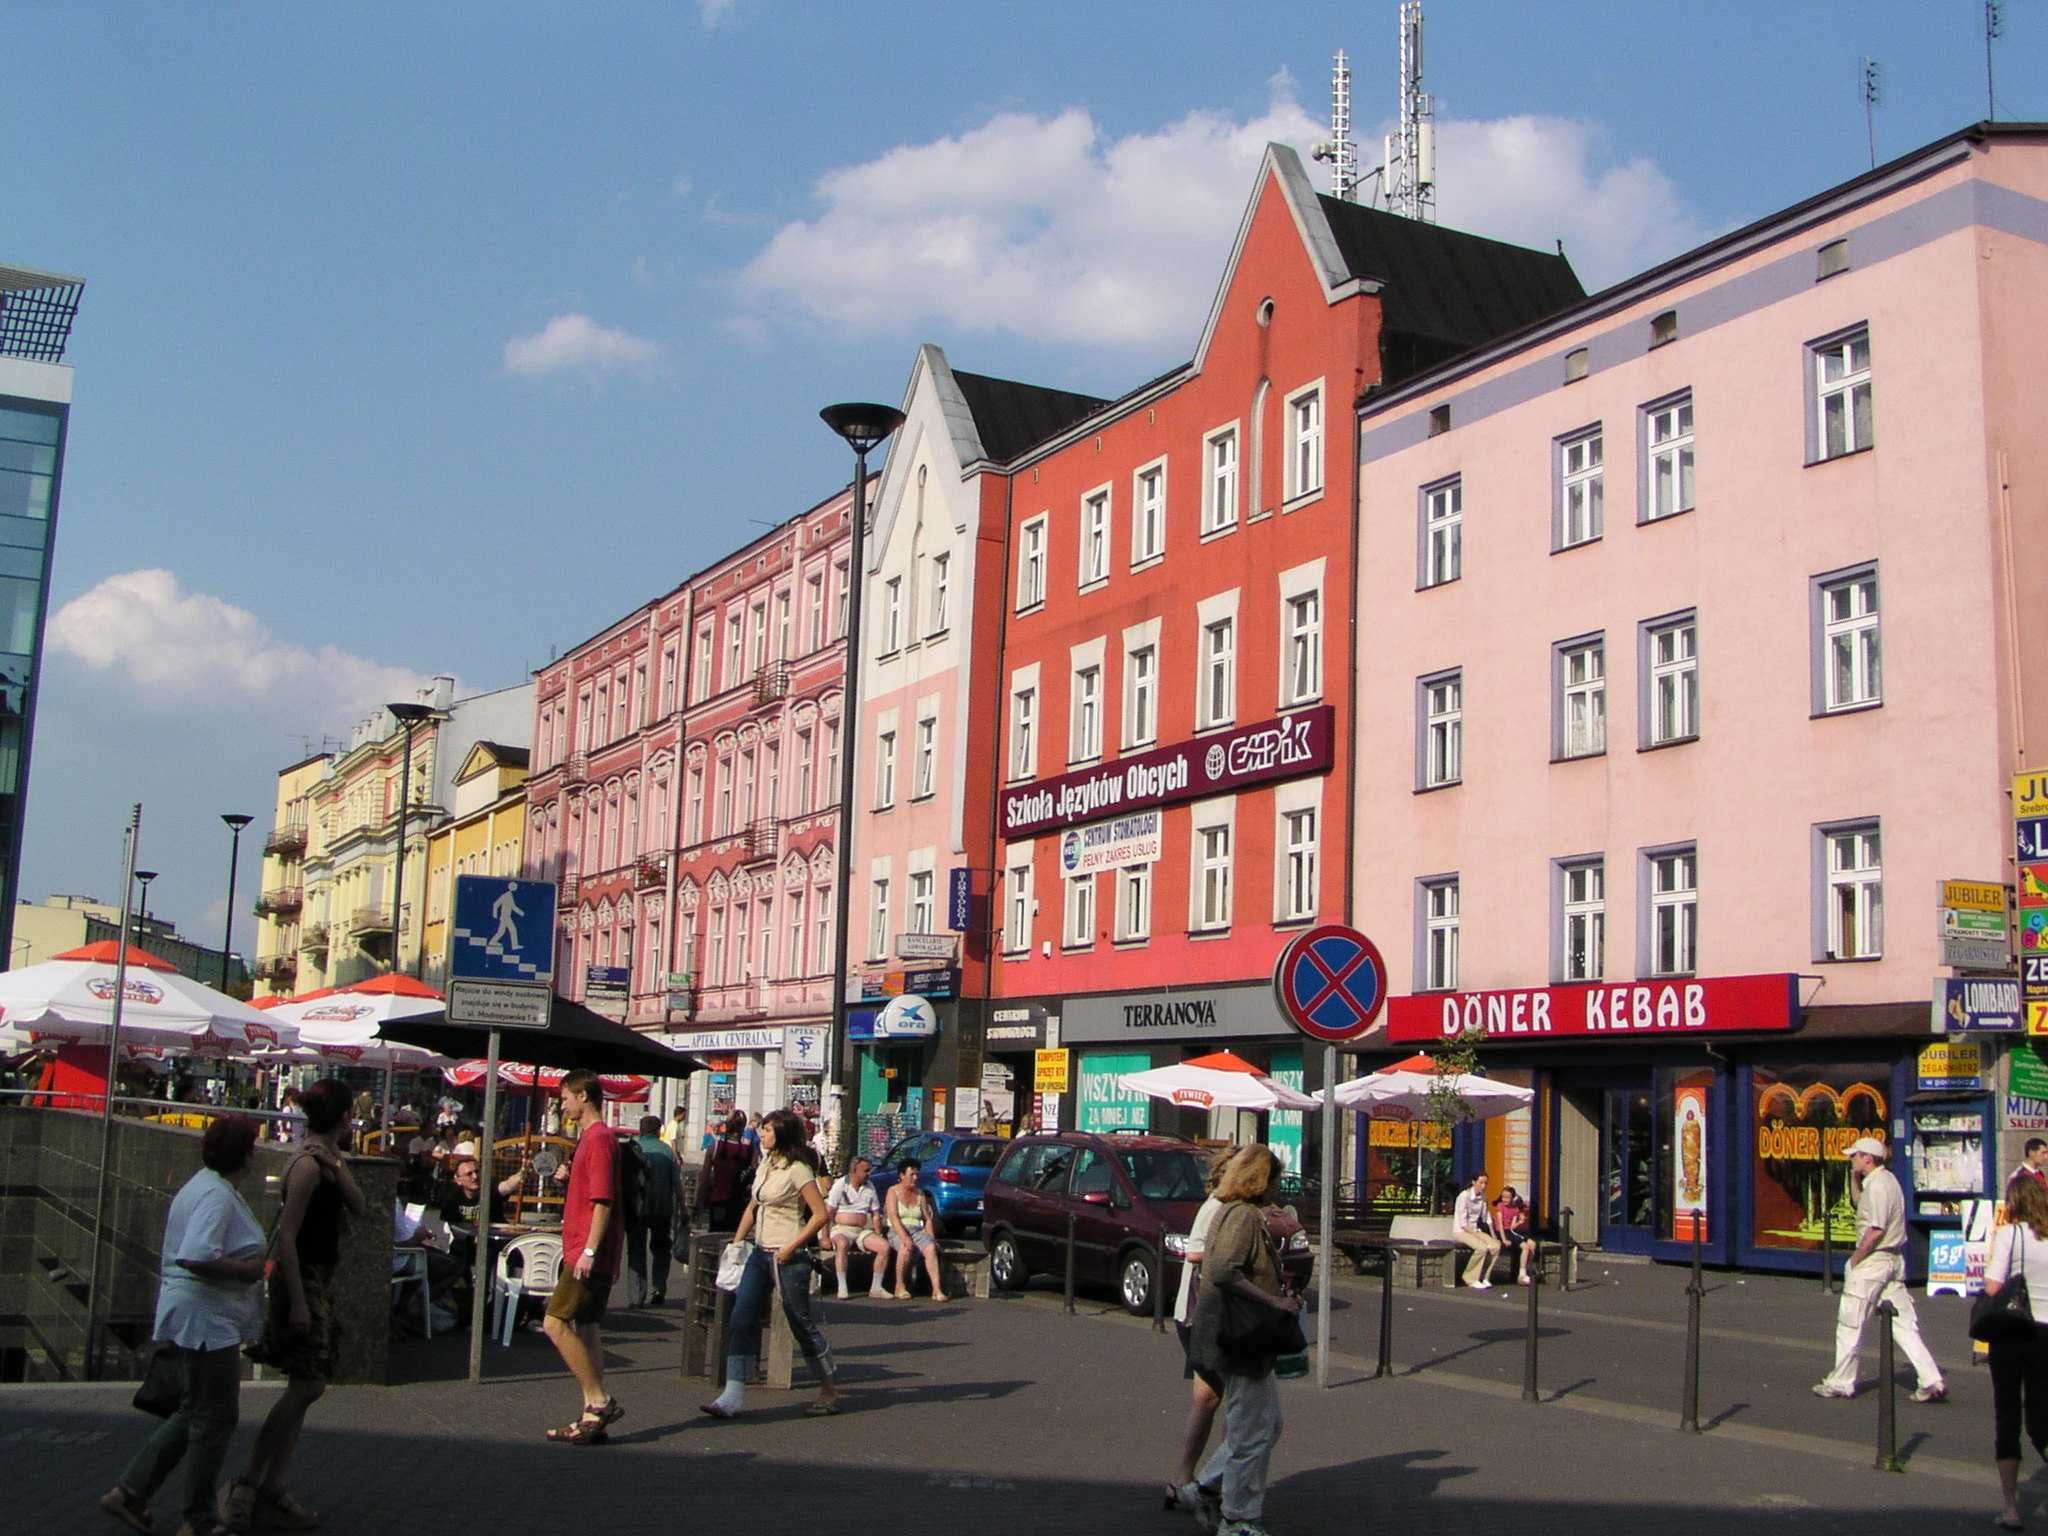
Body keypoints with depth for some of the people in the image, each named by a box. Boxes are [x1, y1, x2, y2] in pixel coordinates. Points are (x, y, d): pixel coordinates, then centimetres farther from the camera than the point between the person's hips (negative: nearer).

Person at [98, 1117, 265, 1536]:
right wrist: (247, 1269, -20)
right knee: (214, 1421, 1)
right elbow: (197, 1258, -31)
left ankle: (129, 1492, 20)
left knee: (192, 1414, 19)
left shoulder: (204, 1185, 13)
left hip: (190, 1319, 10)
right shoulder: (217, 1195, -20)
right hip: (206, 1321, -10)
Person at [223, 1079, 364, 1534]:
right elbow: (287, 1235, -21)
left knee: (306, 1387, 11)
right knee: (305, 1387, -7)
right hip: (302, 1281, -9)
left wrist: (338, 1162, -3)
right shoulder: (308, 1165, -18)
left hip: (318, 1280, 9)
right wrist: (297, 1301, -23)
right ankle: (248, 1485, 0)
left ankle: (272, 1489, 16)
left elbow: (360, 1208, 7)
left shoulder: (324, 1160, 9)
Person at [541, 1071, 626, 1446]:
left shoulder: (599, 1138, -13)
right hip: (588, 1253, 10)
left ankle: (600, 1401, -9)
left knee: (556, 1323, -12)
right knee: (585, 1327, 8)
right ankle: (594, 1415, 10)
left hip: (589, 1255, -10)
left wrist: (589, 1250, -23)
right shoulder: (591, 1137, 18)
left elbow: (603, 1200, -20)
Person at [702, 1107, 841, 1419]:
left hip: (787, 1257, -8)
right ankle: (733, 1397, -7)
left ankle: (829, 1390, 20)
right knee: (740, 1322, -4)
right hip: (760, 1253, 8)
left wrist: (792, 1247, -19)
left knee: (801, 1324, 3)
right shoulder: (766, 1163, 12)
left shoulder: (798, 1170, -13)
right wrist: (737, 1243, 14)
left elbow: (820, 1213, -17)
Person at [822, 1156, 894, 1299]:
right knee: (842, 1244, -39)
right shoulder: (840, 1185, -3)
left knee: (885, 1246, -19)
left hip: (863, 1231, 5)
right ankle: (842, 1287, -37)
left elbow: (876, 1215, 15)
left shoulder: (869, 1187, 12)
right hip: (842, 1229, -5)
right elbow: (828, 1212, -8)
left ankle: (876, 1287, -10)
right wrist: (825, 1237, -15)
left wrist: (878, 1237, 4)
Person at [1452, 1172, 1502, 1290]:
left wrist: (1492, 1234, -1)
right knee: (1482, 1247, -31)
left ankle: (1484, 1277, -7)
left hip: (1475, 1230, 7)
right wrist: (1477, 1236, -21)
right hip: (1461, 1231, -7)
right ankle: (1471, 1278, -14)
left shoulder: (1482, 1197, 6)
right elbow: (1463, 1222, -18)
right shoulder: (1464, 1196, -16)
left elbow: (1487, 1218, 12)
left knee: (1496, 1245, -19)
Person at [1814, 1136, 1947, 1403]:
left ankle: (1841, 1382, 10)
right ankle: (1932, 1382, 1)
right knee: (1903, 1324, 8)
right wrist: (1854, 1175, 18)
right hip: (1894, 1260, 10)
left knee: (1850, 1324, 2)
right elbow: (1859, 1200, 31)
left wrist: (1856, 1258, -15)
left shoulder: (1877, 1185, -18)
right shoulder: (1887, 1179, 13)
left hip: (1873, 1261, -10)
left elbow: (1875, 1230, -24)